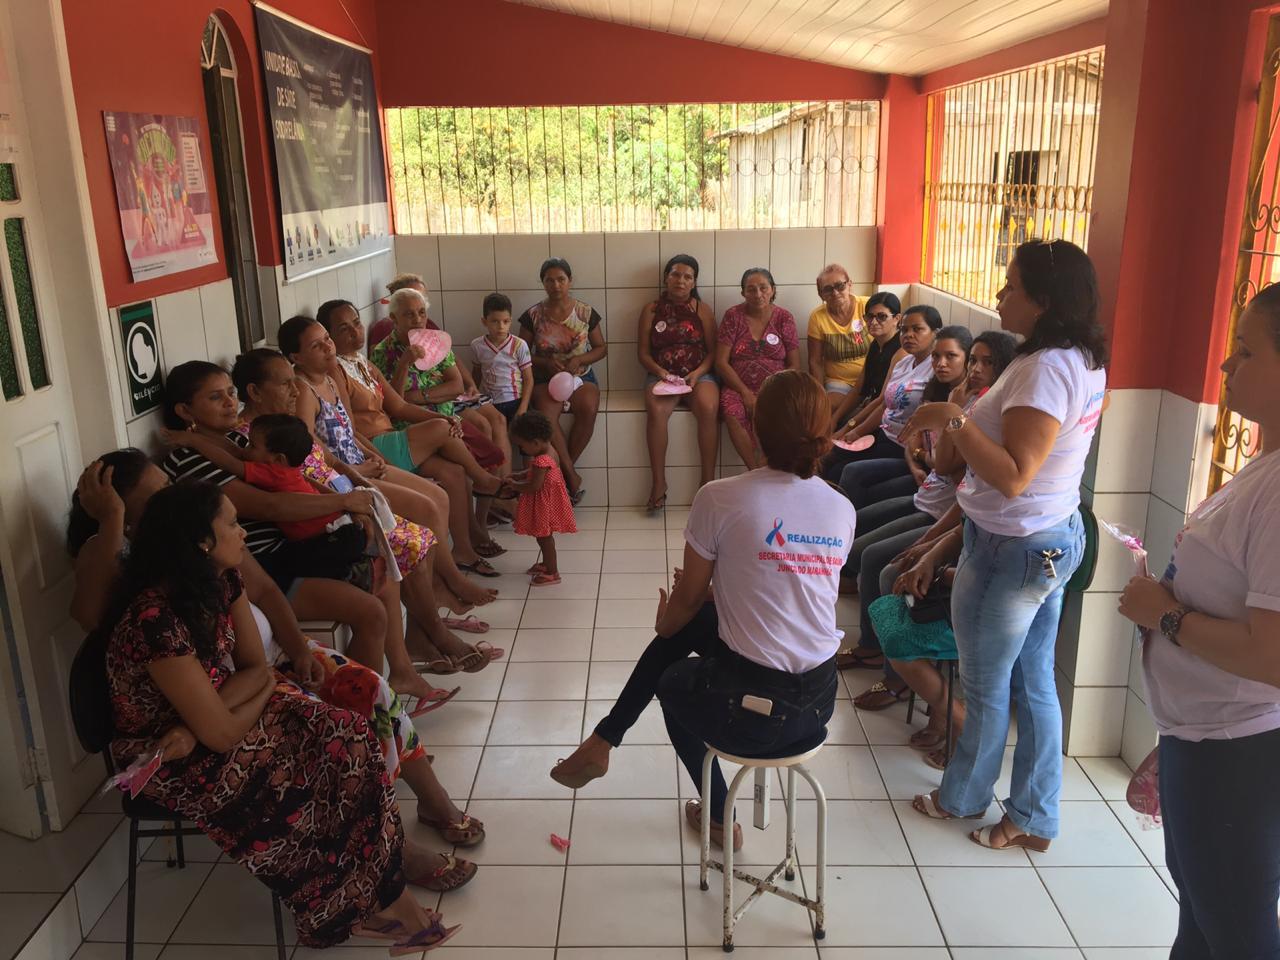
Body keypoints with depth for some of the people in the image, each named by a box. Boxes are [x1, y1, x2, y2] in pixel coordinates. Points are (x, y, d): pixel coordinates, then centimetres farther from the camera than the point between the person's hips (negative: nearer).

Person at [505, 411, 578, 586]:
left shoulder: (542, 461, -31)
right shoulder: (548, 450, 0)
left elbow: (534, 486, -28)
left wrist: (516, 486, -13)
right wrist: (518, 476, 6)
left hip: (544, 504, -10)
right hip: (546, 501, 10)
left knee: (544, 537, 5)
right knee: (544, 536, 24)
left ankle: (552, 573, 17)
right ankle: (547, 563, 42)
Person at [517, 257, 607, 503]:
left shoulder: (586, 313, 3)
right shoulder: (533, 316, 2)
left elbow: (602, 348, 9)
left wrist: (579, 359, -10)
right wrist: (546, 363, -12)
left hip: (580, 375, 1)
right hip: (545, 379, -1)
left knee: (588, 409, -33)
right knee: (546, 413, -35)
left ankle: (563, 471, -16)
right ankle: (571, 475, -26)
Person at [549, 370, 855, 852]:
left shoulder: (720, 499, -14)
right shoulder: (843, 510, 1)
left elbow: (686, 600, -1)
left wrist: (665, 620, 23)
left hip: (749, 708, -5)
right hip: (820, 703, 5)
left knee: (672, 681, 30)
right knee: (693, 625, 24)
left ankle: (719, 817, 41)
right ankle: (605, 739, 37)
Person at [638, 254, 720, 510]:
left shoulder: (702, 309, 8)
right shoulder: (651, 310, 9)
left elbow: (713, 350, 5)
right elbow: (643, 352, 7)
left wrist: (698, 373, -13)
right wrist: (660, 372, -11)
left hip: (699, 374, 0)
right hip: (662, 374, 0)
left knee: (708, 408, -33)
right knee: (656, 410, -33)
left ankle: (708, 479, -24)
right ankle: (659, 482, -26)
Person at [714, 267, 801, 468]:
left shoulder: (784, 318, 6)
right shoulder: (733, 316, 4)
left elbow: (794, 365, 6)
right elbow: (721, 362, -1)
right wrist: (745, 393, -12)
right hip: (738, 387, 0)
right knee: (732, 412, -33)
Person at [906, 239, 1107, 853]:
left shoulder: (1045, 369, -25)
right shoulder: (1083, 361, 6)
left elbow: (1012, 478, -30)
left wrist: (952, 419, -30)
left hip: (1011, 550, -10)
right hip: (1055, 540, 10)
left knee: (986, 687, 11)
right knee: (1034, 681, 17)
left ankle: (963, 796, 32)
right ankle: (1034, 818, 29)